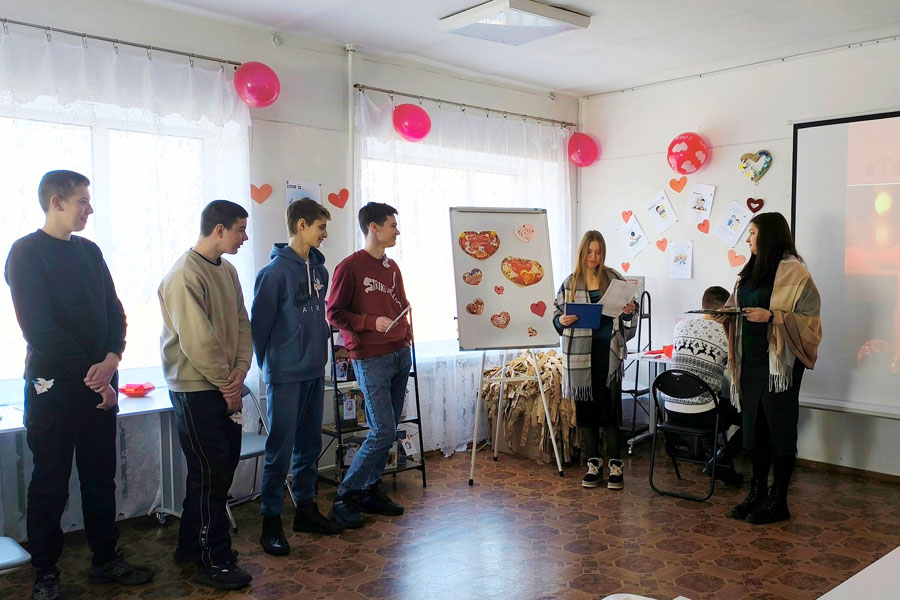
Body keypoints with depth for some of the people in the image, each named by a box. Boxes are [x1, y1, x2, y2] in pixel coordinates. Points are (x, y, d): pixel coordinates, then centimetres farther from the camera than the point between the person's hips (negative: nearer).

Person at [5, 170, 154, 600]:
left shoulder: (89, 251, 12)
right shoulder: (26, 253, -7)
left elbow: (114, 311, 9)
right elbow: (38, 327, -14)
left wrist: (111, 361, -9)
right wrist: (91, 376, -14)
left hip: (100, 383, 6)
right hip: (53, 386, -5)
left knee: (101, 476, 12)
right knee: (50, 483, 4)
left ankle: (106, 560, 24)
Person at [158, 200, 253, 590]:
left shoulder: (227, 271, 9)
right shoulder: (185, 276, -19)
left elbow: (241, 323, 8)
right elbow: (197, 341, -23)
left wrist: (240, 368, -7)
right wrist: (227, 384, -14)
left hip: (225, 387, 9)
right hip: (196, 388, -9)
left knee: (224, 465, 16)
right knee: (210, 473, -1)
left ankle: (192, 543, 32)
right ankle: (213, 563, 12)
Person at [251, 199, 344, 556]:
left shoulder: (318, 268, 9)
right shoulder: (275, 272, -14)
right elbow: (259, 323, -11)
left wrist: (320, 351, 12)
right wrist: (270, 365, -4)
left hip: (315, 372, 7)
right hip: (286, 376, -7)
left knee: (310, 445, 15)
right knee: (280, 450, -1)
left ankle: (306, 509, 28)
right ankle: (271, 522, 11)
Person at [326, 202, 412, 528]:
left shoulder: (392, 267, 14)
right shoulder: (350, 267, -8)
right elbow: (334, 314, -9)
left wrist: (406, 336, 9)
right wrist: (372, 322, -19)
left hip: (400, 355, 7)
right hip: (371, 359, -7)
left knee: (388, 431, 9)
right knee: (383, 433, -10)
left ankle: (370, 491, 21)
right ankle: (345, 496, 4)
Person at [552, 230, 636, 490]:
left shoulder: (614, 279, 4)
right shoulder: (570, 284, 5)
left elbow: (625, 319, 10)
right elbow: (557, 316, 9)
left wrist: (628, 313, -11)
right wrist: (562, 321, -11)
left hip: (608, 353, -1)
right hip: (580, 354, 1)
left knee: (610, 406, 0)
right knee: (585, 408, 7)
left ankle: (616, 465, 10)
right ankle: (593, 463, 19)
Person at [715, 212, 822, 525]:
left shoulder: (792, 271, -10)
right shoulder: (752, 270, 14)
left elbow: (808, 318, -14)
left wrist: (771, 316, -24)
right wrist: (727, 317, 2)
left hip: (779, 361, -8)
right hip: (751, 359, 8)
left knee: (780, 428, 2)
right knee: (755, 426, 13)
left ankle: (778, 501, 12)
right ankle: (757, 493, 23)